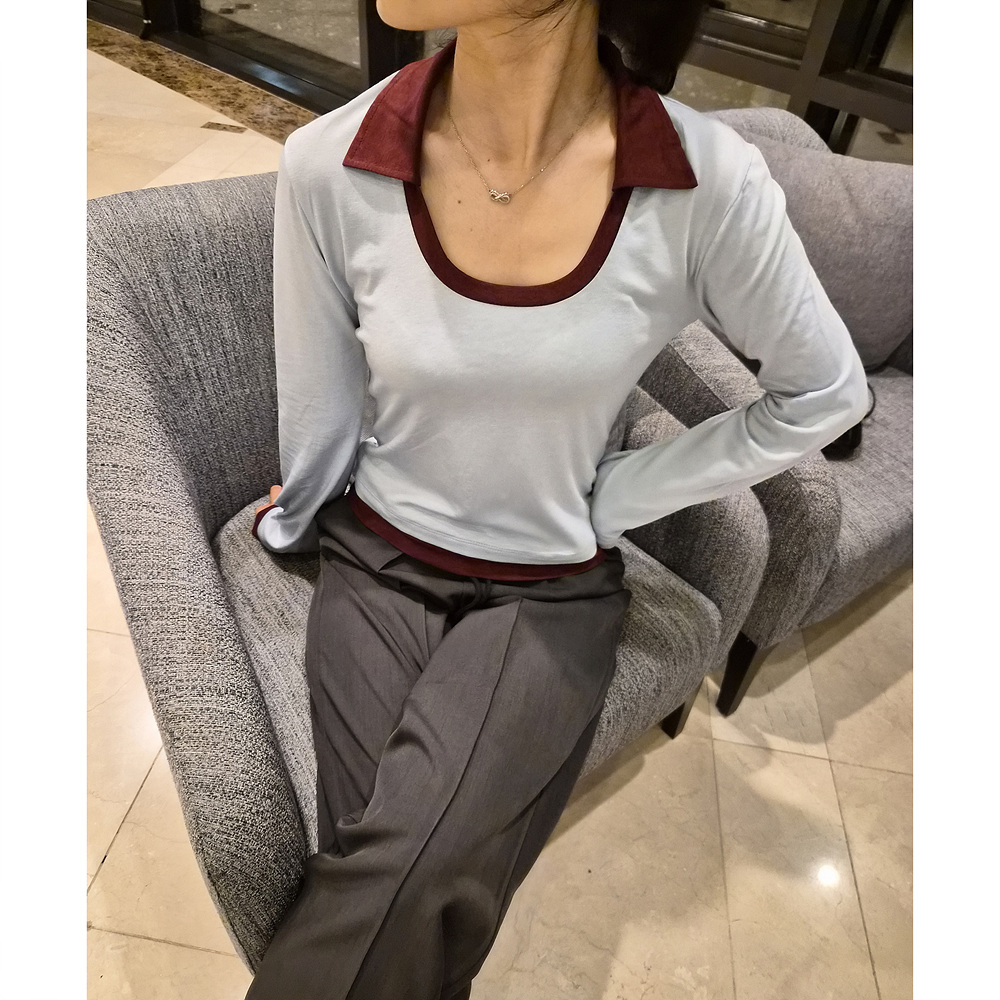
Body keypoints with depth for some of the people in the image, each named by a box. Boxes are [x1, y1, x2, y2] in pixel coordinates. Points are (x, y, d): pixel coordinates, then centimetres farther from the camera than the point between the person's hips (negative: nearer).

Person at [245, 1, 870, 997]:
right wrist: (299, 519, 19)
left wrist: (610, 501, -3)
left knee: (404, 880, -20)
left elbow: (826, 393, -2)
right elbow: (317, 427, 0)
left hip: (552, 589, 0)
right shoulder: (328, 166, -14)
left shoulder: (709, 183, -17)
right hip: (377, 566, 1)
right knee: (407, 904, -15)